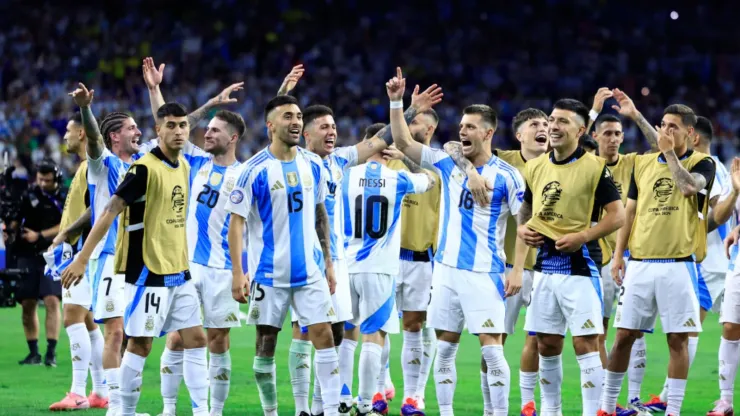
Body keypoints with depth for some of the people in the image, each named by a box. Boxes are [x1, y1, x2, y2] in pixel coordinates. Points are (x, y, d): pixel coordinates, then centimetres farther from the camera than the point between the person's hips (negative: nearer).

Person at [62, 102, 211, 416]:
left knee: (195, 339, 6)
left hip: (179, 272, 8)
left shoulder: (183, 166, 9)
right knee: (140, 343, -3)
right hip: (148, 272, -8)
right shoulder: (144, 168, -15)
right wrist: (82, 259, -22)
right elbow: (110, 211, -18)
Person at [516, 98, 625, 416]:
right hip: (545, 264, 6)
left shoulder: (594, 167, -8)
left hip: (579, 264, -6)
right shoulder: (535, 167, 9)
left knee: (585, 343, -8)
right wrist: (522, 228, 2)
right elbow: (526, 209, 23)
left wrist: (582, 236, -18)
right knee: (546, 344, 11)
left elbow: (617, 215, -9)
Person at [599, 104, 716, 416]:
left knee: (678, 339, -2)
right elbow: (629, 211, 14)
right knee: (624, 335, 5)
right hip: (640, 263, 3)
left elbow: (689, 186, -21)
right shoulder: (643, 163, 13)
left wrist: (670, 152, -11)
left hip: (677, 264, -3)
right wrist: (618, 254, 6)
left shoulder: (702, 163, 1)